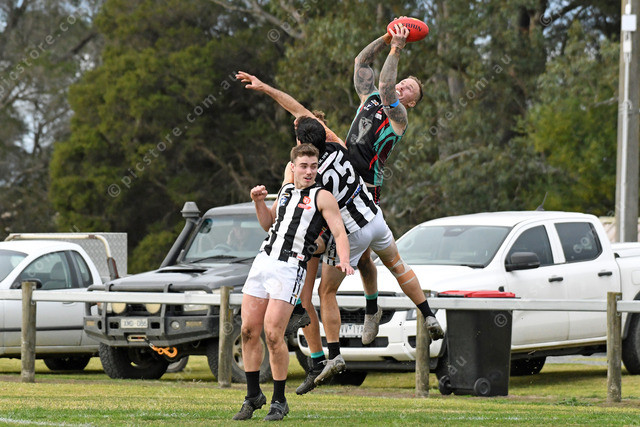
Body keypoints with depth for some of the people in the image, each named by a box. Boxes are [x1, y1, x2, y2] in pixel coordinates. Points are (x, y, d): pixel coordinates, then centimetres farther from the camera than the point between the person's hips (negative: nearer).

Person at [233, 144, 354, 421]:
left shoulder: (322, 197, -3)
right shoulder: (285, 191, 17)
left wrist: (344, 262, -27)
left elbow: (339, 233, -9)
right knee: (249, 330, 2)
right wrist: (259, 201, 13)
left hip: (290, 268, -6)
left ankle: (279, 401, 0)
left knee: (273, 334, -12)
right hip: (263, 261, 6)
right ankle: (253, 396, 14)